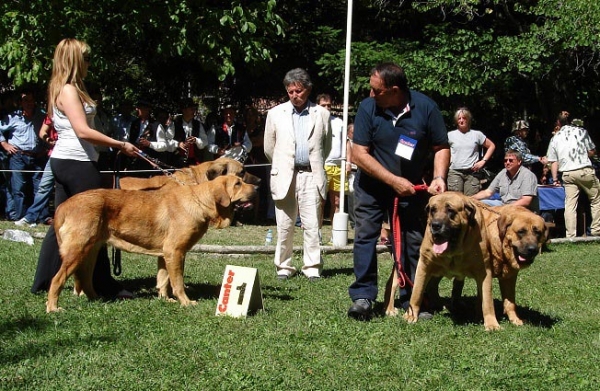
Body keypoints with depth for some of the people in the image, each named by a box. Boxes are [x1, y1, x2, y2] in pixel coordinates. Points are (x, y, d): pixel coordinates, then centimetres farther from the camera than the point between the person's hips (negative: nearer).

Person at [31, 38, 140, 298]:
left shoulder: (61, 89, 16)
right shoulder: (69, 91, -14)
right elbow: (83, 131, -21)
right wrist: (120, 145, -17)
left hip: (63, 160, 10)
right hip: (77, 162, -10)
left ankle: (43, 282, 17)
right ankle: (104, 286, 1)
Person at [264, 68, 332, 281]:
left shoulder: (321, 115, 6)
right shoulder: (276, 114, 8)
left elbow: (327, 146, 17)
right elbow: (269, 148, 15)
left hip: (311, 176, -1)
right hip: (284, 176, 1)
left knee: (312, 225, -4)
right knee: (284, 227, 4)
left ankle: (312, 267, 4)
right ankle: (283, 267, 13)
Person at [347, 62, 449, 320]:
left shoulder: (425, 107, -15)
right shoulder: (368, 108, -15)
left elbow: (441, 148, -6)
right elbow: (359, 154, -16)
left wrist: (438, 177, -23)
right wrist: (393, 180, -21)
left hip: (410, 187, 0)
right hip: (372, 184, 0)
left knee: (414, 241, 0)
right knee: (365, 235, -6)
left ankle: (412, 301, 7)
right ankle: (363, 297, 0)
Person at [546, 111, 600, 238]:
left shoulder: (555, 138, 9)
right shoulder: (581, 131, 3)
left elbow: (554, 162, 8)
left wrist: (555, 179, 14)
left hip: (567, 174, 2)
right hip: (585, 170, -2)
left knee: (570, 205, 1)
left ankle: (571, 235, -3)